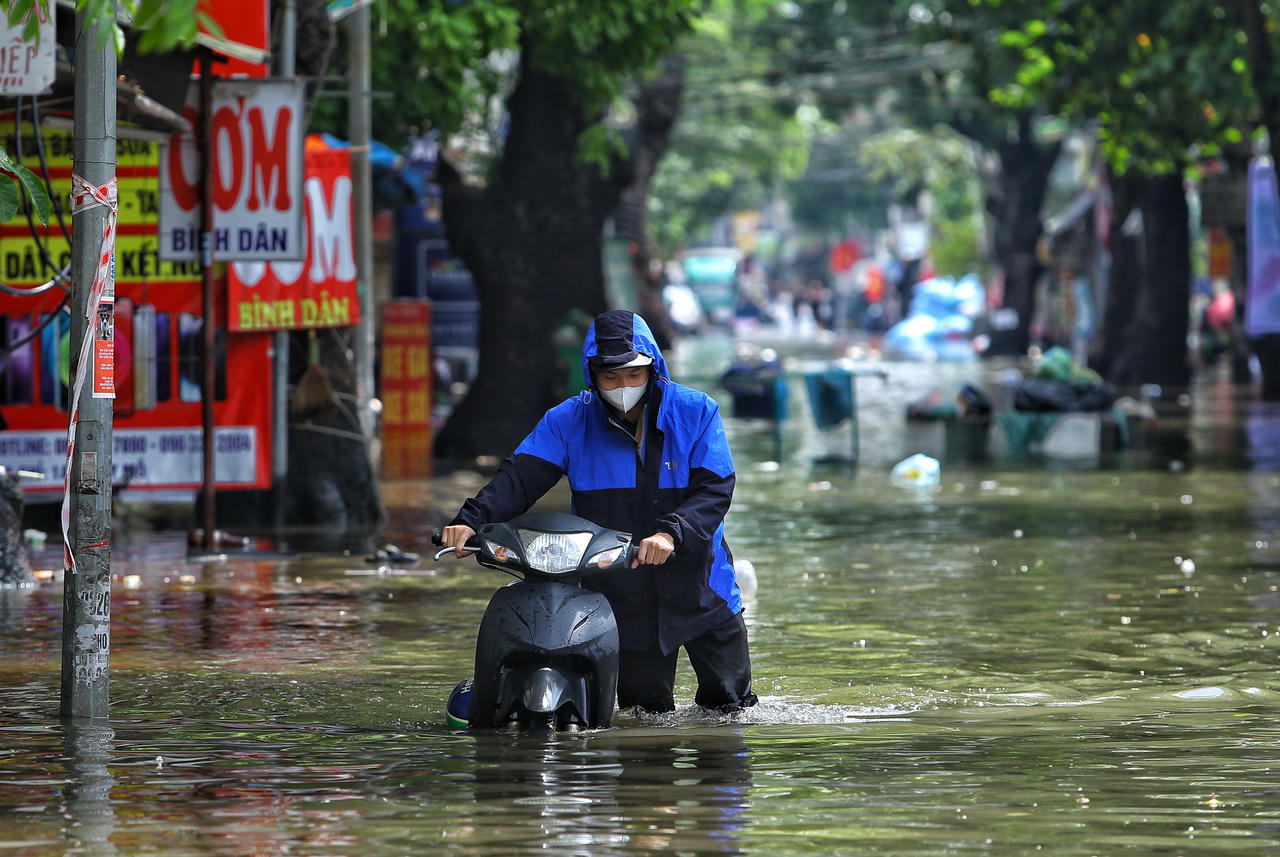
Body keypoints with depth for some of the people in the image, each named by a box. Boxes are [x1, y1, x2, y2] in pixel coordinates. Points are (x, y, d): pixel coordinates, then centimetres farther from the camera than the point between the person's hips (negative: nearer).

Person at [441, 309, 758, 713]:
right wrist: (469, 521, -30)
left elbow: (714, 489, -13)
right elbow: (520, 477, -13)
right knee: (647, 712, 5)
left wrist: (671, 532, -32)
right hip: (620, 597, 0)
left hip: (699, 586, 0)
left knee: (729, 703, 7)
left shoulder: (696, 412, -5)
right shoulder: (568, 421, -3)